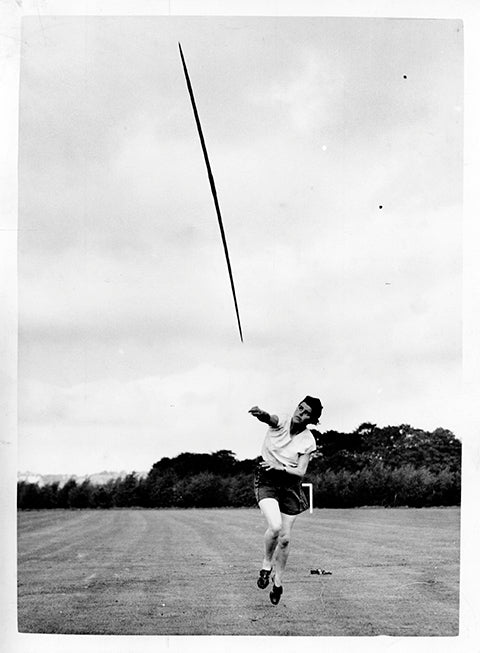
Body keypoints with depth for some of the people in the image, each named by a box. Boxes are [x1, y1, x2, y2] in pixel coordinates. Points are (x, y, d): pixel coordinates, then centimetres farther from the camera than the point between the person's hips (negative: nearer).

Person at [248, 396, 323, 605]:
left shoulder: (308, 441, -10)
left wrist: (279, 468, -29)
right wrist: (261, 413, -59)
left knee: (285, 538, 5)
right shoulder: (281, 422, -11)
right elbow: (269, 418, -35)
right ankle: (267, 564, 3)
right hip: (266, 480, -2)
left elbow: (301, 472, -13)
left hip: (290, 484, 2)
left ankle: (278, 581, 26)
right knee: (275, 527, -25)